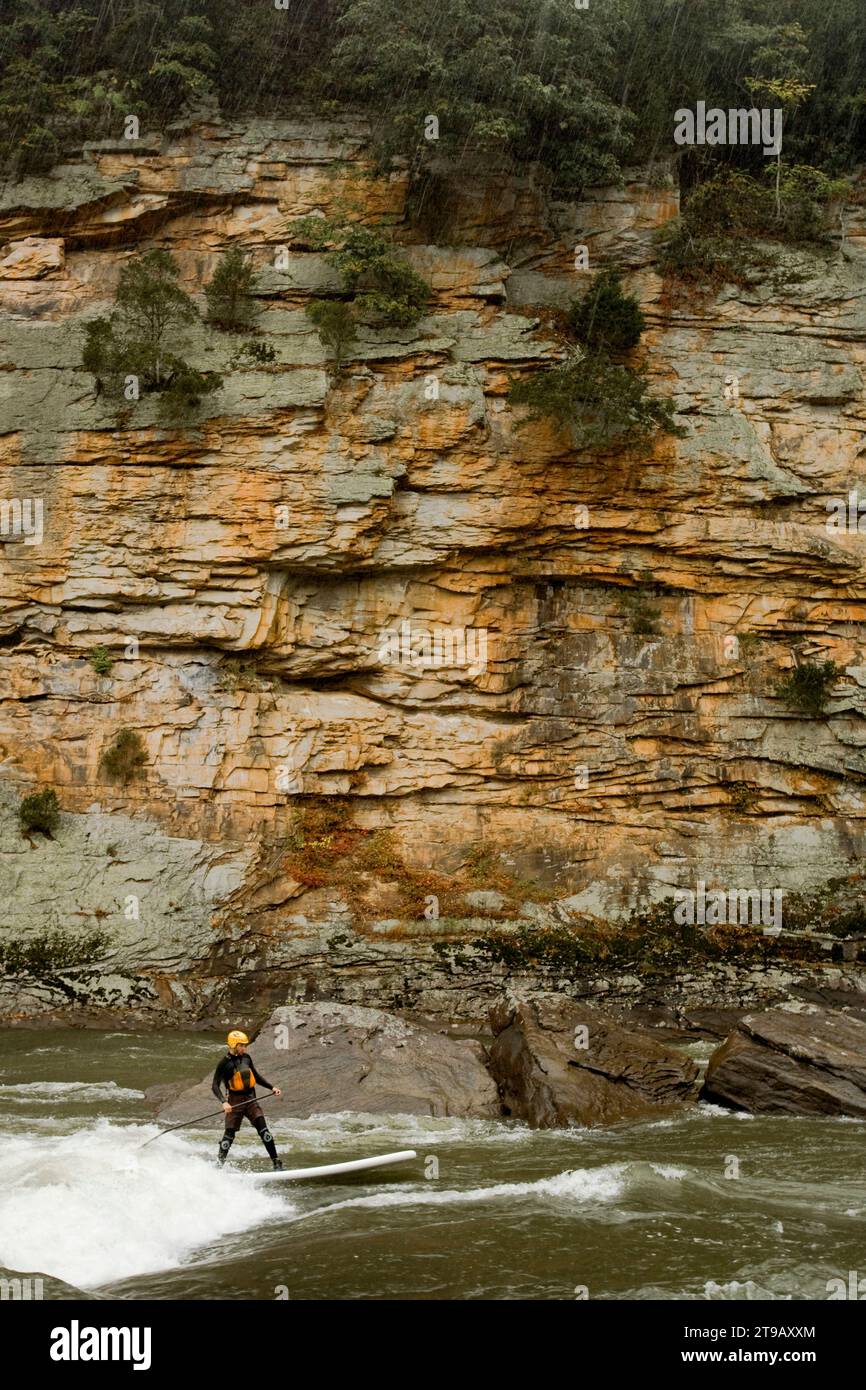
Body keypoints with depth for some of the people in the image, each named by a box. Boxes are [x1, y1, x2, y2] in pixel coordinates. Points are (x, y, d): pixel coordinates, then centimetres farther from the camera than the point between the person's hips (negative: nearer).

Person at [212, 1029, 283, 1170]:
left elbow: (256, 1076, 21)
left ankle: (276, 1162, -6)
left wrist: (271, 1087, 12)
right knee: (230, 1134, -4)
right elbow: (215, 1086, -11)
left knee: (263, 1130, -6)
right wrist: (223, 1102, -26)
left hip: (251, 1099, 4)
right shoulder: (224, 1063, -9)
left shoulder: (246, 1058, 7)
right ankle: (219, 1164, 10)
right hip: (235, 1101, -4)